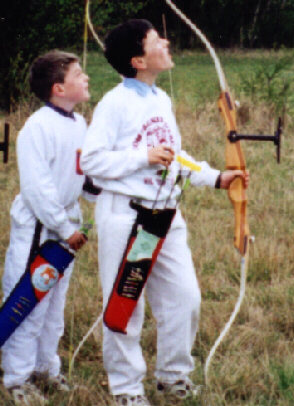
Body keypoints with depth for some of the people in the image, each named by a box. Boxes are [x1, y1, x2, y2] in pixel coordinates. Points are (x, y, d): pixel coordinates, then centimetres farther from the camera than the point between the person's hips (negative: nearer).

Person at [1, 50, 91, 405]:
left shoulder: (80, 125, 6)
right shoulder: (38, 127, -19)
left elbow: (89, 173, 16)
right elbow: (36, 186, -20)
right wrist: (65, 229, -17)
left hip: (65, 225, 8)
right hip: (36, 228, -8)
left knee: (55, 302, 17)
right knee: (29, 305, -2)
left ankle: (46, 367, 31)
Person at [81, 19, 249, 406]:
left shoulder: (162, 100, 11)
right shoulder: (115, 103, -12)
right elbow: (91, 160, -16)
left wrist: (216, 177, 11)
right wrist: (143, 157, -20)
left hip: (166, 213, 7)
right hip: (124, 214, -7)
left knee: (184, 297, 8)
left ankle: (173, 374, 26)